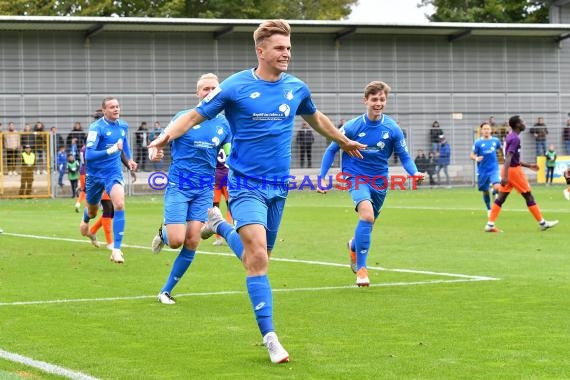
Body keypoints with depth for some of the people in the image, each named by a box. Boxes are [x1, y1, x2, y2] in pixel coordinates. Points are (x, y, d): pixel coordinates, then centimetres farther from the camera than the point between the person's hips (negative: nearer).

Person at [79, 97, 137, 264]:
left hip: (114, 173, 2)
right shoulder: (96, 128, -19)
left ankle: (116, 249, -22)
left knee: (119, 204, -23)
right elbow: (89, 155, -26)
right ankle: (85, 220, 60)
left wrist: (129, 159, 18)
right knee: (92, 211, 18)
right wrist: (111, 150, -35)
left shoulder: (123, 126, -1)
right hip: (95, 174, -2)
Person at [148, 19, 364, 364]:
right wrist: (166, 136, -26)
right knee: (258, 257, -21)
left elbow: (316, 118, 25)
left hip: (278, 187, 5)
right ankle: (270, 337, -17)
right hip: (246, 184, -5)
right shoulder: (235, 87, -9)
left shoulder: (296, 88, 5)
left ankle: (218, 225, 45)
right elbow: (195, 115, -7)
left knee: (260, 258, 14)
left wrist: (344, 141, 39)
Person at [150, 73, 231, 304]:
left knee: (192, 242, -4)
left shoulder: (224, 124, 6)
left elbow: (230, 157, 17)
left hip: (204, 190, 3)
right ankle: (163, 233, 27)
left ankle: (166, 291, 10)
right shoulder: (183, 117, -3)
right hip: (178, 187, -3)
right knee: (176, 240, -12)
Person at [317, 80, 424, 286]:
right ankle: (361, 268, -20)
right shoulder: (352, 126, -13)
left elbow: (404, 156, -4)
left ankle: (354, 246, 56)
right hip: (356, 177, -4)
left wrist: (415, 172, -24)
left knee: (368, 221, 19)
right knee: (367, 215, -28)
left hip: (379, 180, 4)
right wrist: (322, 177, -5)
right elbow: (331, 150, 0)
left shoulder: (392, 129, -9)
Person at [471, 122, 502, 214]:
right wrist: (476, 158, -24)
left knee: (497, 187, -22)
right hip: (482, 171, 0)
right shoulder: (478, 143, -6)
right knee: (485, 191, 10)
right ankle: (489, 209, 32)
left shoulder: (495, 140, -1)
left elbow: (500, 148, 20)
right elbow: (471, 155, -3)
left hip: (493, 169, 0)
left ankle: (495, 193, 16)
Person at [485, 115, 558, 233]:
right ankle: (542, 223, 9)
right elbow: (508, 157, -25)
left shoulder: (510, 137, 14)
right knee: (528, 196, 1)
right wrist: (505, 176, -31)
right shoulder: (515, 139, -15)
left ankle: (490, 224, -1)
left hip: (508, 170, 9)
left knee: (500, 198, 5)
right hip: (514, 170, -9)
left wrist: (529, 166, 26)